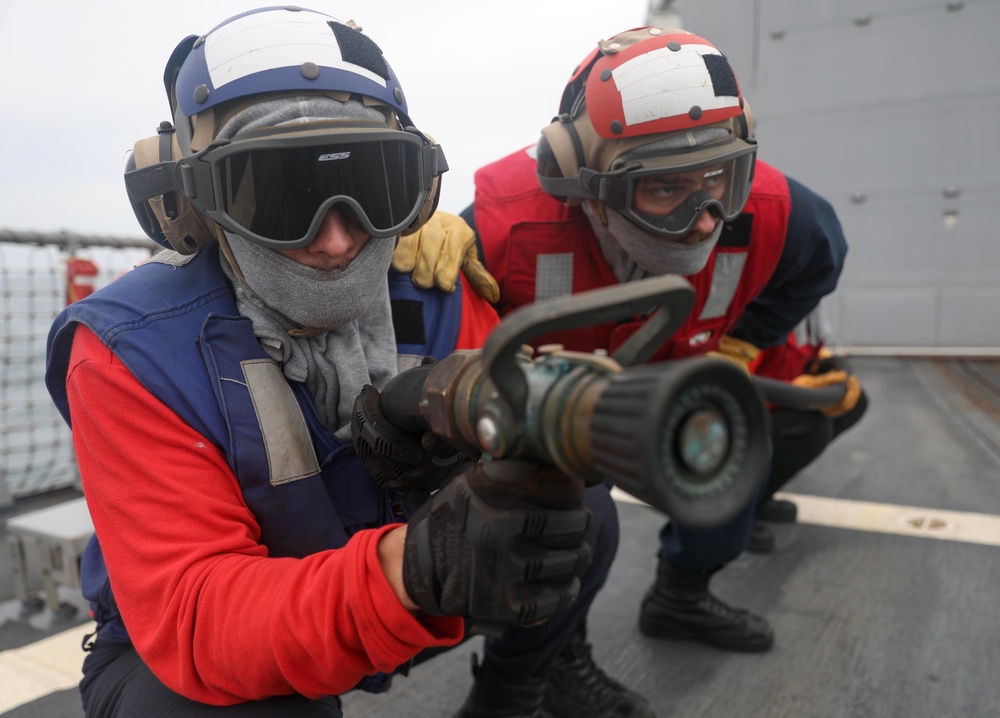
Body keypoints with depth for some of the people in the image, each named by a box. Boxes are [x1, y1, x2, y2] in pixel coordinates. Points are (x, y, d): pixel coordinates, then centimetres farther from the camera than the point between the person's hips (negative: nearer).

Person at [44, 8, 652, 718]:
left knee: (584, 518, -8)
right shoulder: (130, 355, -25)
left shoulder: (436, 292, -14)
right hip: (188, 655, -3)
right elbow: (190, 616, -33)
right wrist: (417, 570, -53)